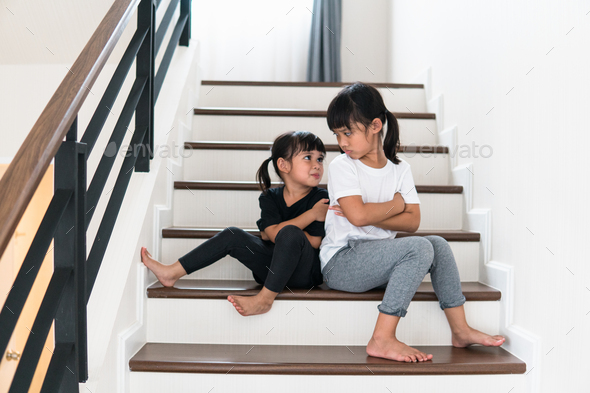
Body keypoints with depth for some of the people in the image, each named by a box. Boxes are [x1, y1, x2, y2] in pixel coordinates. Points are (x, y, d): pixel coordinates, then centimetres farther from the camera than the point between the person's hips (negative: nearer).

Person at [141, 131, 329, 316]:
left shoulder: (320, 198, -6)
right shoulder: (270, 197, 4)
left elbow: (314, 242, -12)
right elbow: (273, 233, -13)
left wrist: (278, 231, -9)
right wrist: (311, 214, -15)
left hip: (306, 272, -4)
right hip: (274, 269, 4)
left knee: (290, 233, -31)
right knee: (233, 235, -8)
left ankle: (265, 299, -34)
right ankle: (172, 273, -6)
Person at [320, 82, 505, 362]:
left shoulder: (400, 168, 8)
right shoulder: (341, 166, -6)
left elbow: (412, 222, -2)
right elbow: (358, 215, -21)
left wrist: (370, 217, -14)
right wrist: (397, 204, -6)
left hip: (377, 259, 6)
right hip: (340, 263, -6)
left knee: (438, 244, -8)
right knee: (419, 248, -24)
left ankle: (460, 330, 0)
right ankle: (382, 340, -26)